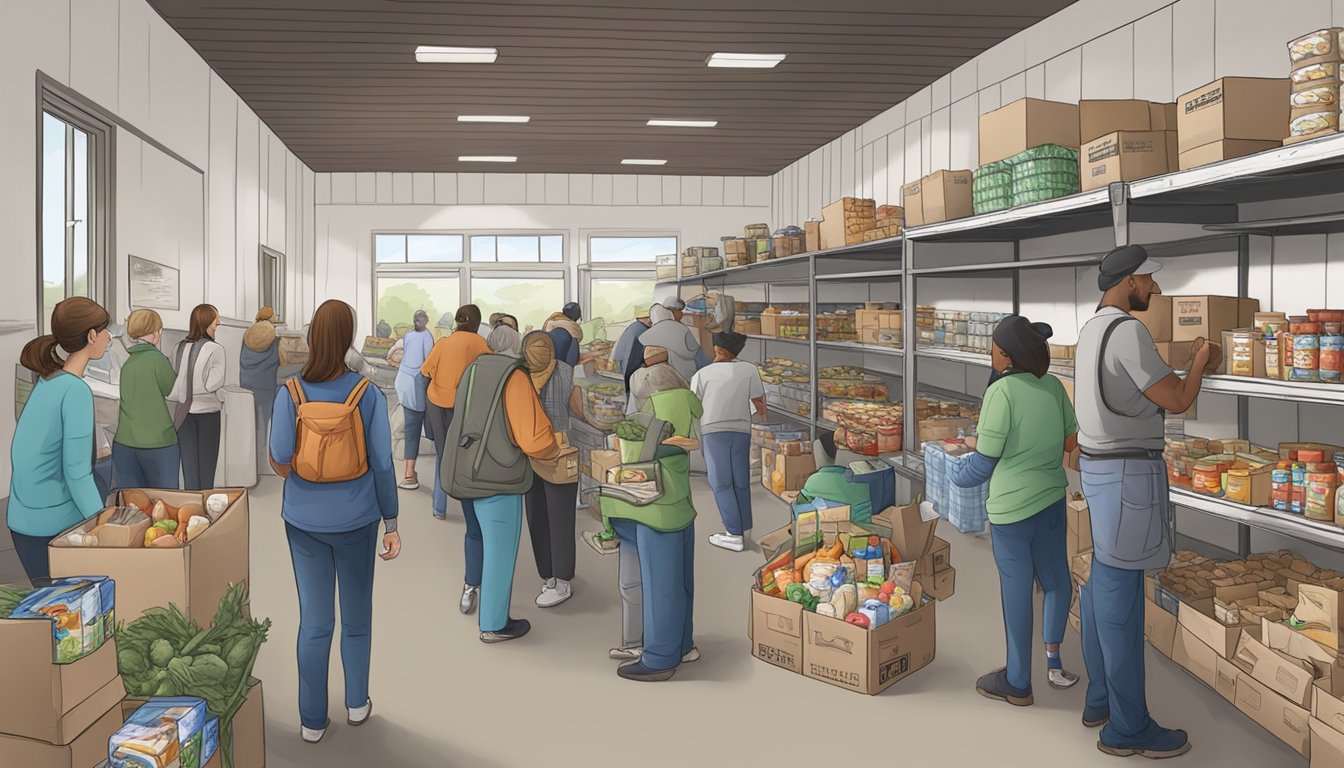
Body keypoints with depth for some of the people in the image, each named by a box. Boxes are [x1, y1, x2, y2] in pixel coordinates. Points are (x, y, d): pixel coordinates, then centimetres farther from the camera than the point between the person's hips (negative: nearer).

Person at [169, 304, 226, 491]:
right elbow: (213, 383, -17)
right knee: (206, 465, 7)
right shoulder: (215, 348, -13)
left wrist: (184, 395, 12)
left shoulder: (180, 347, 0)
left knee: (189, 465, 10)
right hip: (207, 411, -4)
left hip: (184, 412, 4)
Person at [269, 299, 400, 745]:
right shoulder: (368, 395, -12)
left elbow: (279, 460, -12)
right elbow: (382, 464, -9)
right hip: (356, 519, -1)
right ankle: (357, 704, 33)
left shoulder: (290, 393, -10)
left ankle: (312, 721, 20)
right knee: (357, 616, 17)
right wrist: (391, 524, 0)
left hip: (304, 520, 1)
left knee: (314, 621, 11)